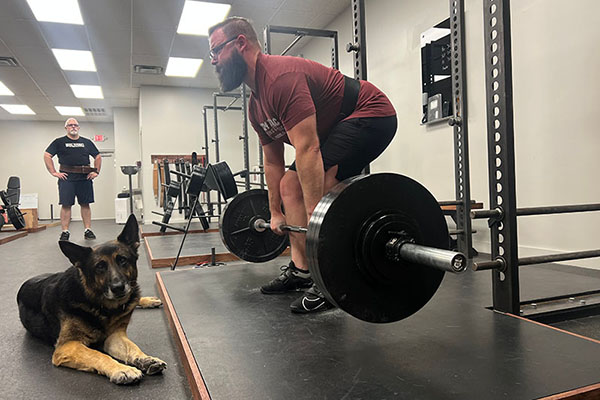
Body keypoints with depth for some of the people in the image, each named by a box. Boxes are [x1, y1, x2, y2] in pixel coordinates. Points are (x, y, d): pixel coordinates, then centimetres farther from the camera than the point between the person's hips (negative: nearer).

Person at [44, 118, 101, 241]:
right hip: (66, 177, -2)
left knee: (85, 204, 3)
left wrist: (96, 172, 8)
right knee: (66, 205, -3)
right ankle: (65, 232, 2)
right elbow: (47, 156, 2)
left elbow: (98, 157, 20)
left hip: (85, 177, 2)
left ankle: (88, 230, 8)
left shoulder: (87, 142, 16)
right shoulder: (59, 142, 8)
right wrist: (54, 172, -6)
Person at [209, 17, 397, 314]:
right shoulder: (256, 105, 6)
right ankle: (300, 270, 11)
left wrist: (316, 221, -37)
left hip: (371, 115, -10)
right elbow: (273, 161, 13)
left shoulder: (281, 77, -26)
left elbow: (308, 150, -34)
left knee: (323, 183, -30)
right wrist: (275, 213, 14)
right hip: (335, 127, 11)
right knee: (290, 185, 6)